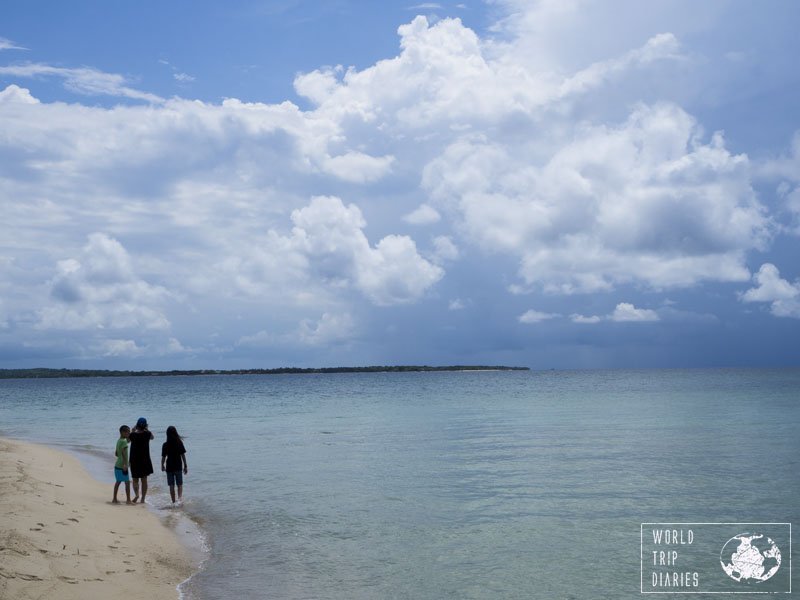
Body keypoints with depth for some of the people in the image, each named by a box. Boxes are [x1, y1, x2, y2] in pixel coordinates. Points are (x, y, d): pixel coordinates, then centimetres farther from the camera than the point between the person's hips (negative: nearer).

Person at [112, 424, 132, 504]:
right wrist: (125, 464, -35)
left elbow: (116, 453, 22)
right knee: (127, 482, -6)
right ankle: (128, 500, -5)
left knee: (118, 482, 15)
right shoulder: (124, 441, -16)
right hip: (122, 466, -9)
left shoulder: (119, 441, 13)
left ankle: (114, 499, 20)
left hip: (117, 465, 9)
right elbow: (123, 452, -29)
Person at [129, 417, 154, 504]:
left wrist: (133, 429, 16)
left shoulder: (133, 435, -11)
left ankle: (136, 494, -12)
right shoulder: (147, 434, -9)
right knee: (144, 480, 10)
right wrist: (146, 429, 19)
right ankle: (143, 498, 11)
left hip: (134, 460, -1)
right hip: (145, 460, 1)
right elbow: (152, 437, 16)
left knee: (135, 479, 11)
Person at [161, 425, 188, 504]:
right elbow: (183, 455, -5)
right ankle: (180, 496, -15)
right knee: (179, 484, 10)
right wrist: (185, 466, 2)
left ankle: (174, 502, 11)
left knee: (171, 486, 9)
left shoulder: (165, 445, -7)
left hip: (169, 467, 0)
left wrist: (162, 465, 14)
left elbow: (163, 457, -3)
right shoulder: (179, 443, -7)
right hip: (178, 467, 0)